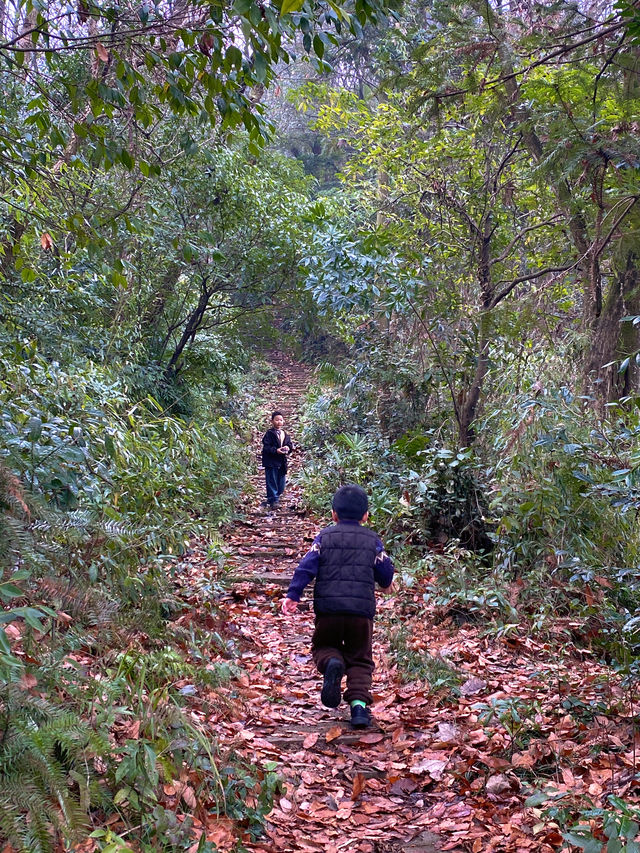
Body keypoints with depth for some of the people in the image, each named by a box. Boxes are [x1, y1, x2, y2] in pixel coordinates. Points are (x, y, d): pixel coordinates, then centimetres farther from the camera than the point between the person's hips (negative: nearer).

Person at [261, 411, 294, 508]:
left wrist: (288, 448, -9)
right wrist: (276, 450, -23)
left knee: (281, 483, 12)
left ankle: (276, 496, 27)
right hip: (271, 462, -6)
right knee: (272, 482, -2)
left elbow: (290, 444, 13)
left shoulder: (285, 434, 11)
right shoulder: (269, 433, -8)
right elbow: (266, 447, -12)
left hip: (282, 462, 6)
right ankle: (273, 500, 5)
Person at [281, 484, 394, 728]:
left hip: (328, 609, 0)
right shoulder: (373, 540, 10)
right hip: (362, 610, 1)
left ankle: (331, 663, -16)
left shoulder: (324, 537, 8)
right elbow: (386, 575, 12)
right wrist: (385, 583, 35)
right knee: (360, 660, 11)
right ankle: (359, 703, -10)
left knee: (322, 646, 19)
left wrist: (293, 595, -6)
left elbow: (306, 566, -3)